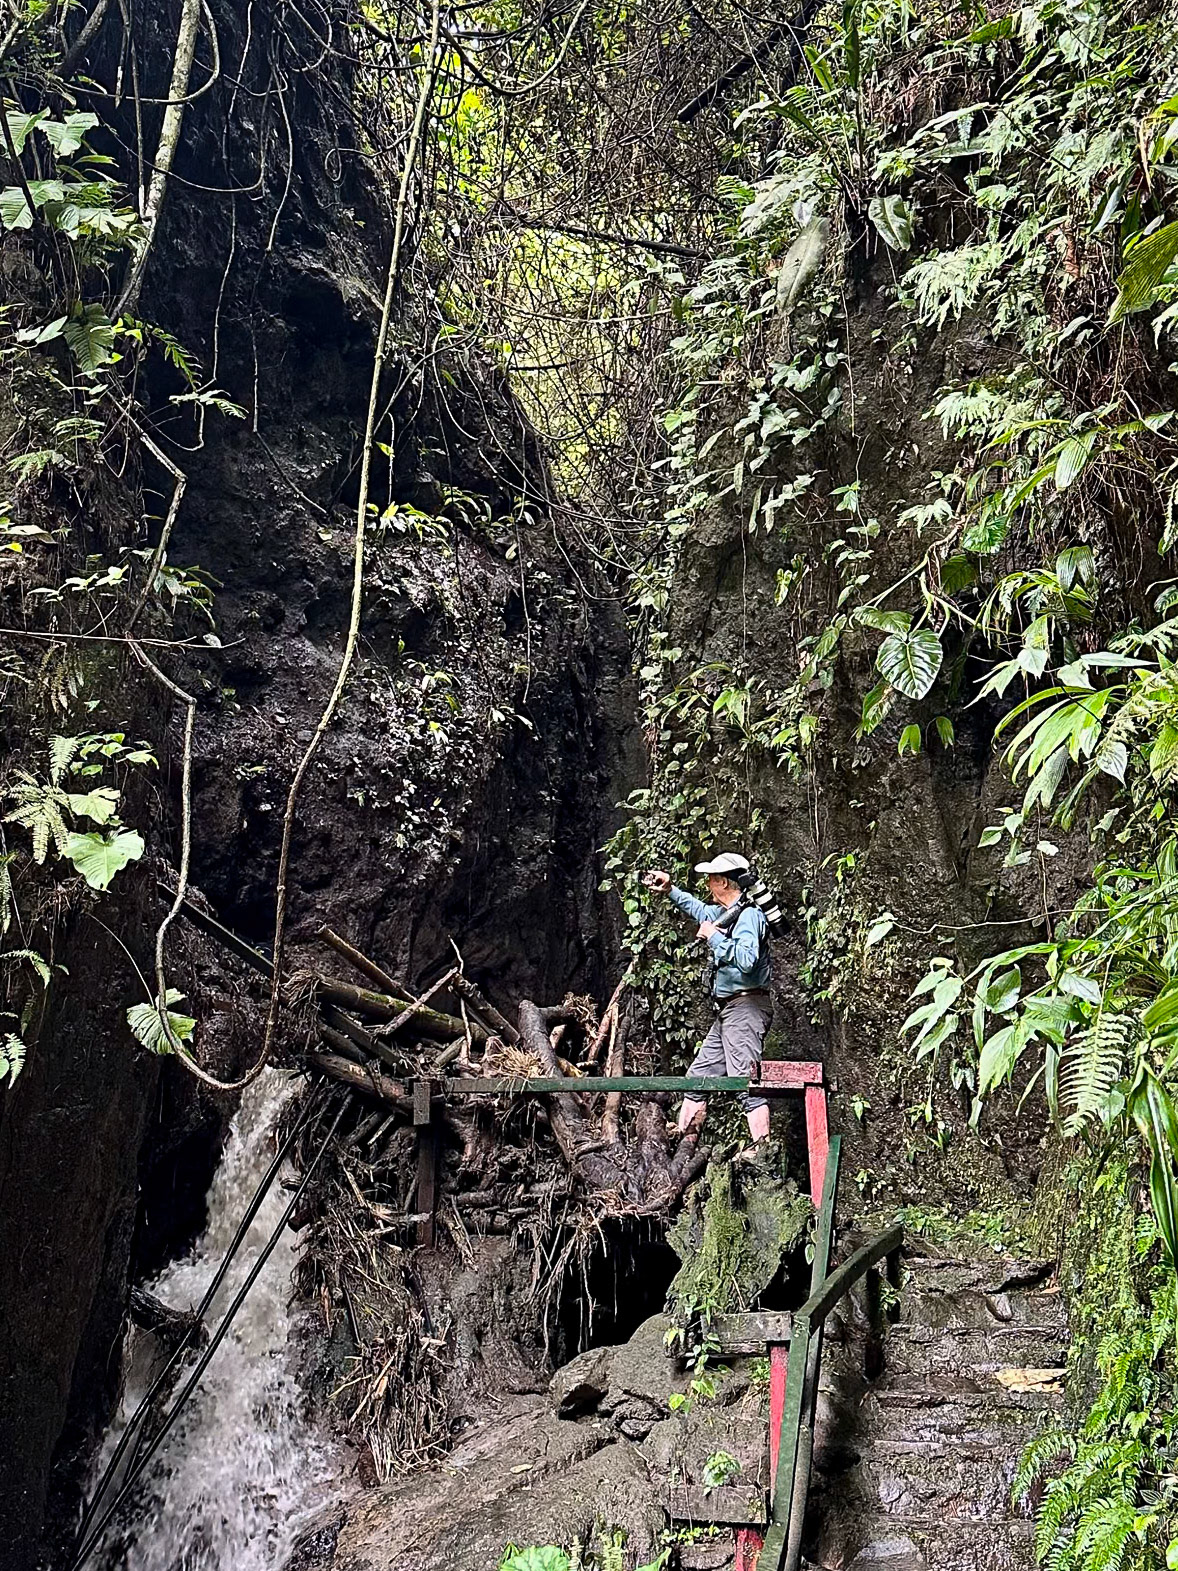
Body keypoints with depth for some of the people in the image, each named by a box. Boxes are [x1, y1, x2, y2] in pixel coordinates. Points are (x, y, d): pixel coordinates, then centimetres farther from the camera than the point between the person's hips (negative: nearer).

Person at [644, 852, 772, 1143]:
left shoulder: (749, 915, -14)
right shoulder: (725, 913, 15)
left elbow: (746, 960, -28)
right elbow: (698, 908, 38)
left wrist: (713, 936, -18)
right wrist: (669, 890, 37)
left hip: (745, 1007, -10)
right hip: (727, 1012, 10)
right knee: (698, 1075, 12)